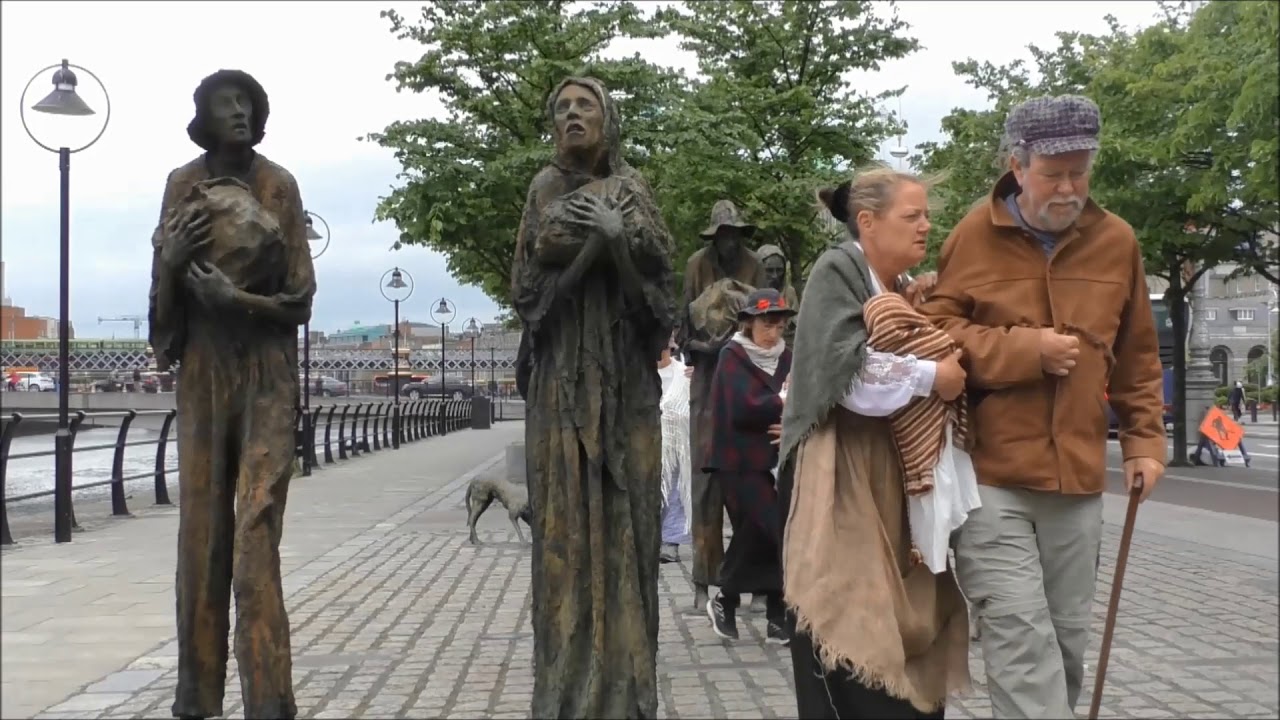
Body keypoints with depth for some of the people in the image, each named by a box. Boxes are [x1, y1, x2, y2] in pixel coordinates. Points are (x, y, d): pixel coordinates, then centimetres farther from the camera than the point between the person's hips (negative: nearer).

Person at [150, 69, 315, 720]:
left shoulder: (280, 185, -1)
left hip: (267, 366, -2)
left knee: (256, 524, -10)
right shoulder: (181, 184, 6)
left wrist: (237, 298, -19)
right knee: (202, 522, 5)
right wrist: (172, 257, -14)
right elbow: (161, 282, 8)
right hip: (204, 366, 3)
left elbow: (300, 293, -2)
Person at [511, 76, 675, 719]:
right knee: (568, 510, -4)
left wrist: (617, 233, -18)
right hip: (564, 370, 0)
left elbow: (661, 261, -1)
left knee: (625, 507, -1)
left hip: (624, 366, 0)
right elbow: (525, 280, 2)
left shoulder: (630, 187, 10)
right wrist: (579, 242, -11)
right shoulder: (546, 188, 10)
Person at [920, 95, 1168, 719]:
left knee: (1068, 639, 14)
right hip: (991, 477, -4)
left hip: (1078, 480, 4)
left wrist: (1144, 439, 9)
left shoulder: (1116, 240, 7)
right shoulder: (973, 237, -2)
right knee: (1022, 639, -11)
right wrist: (1027, 350, -12)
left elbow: (1137, 356, 15)